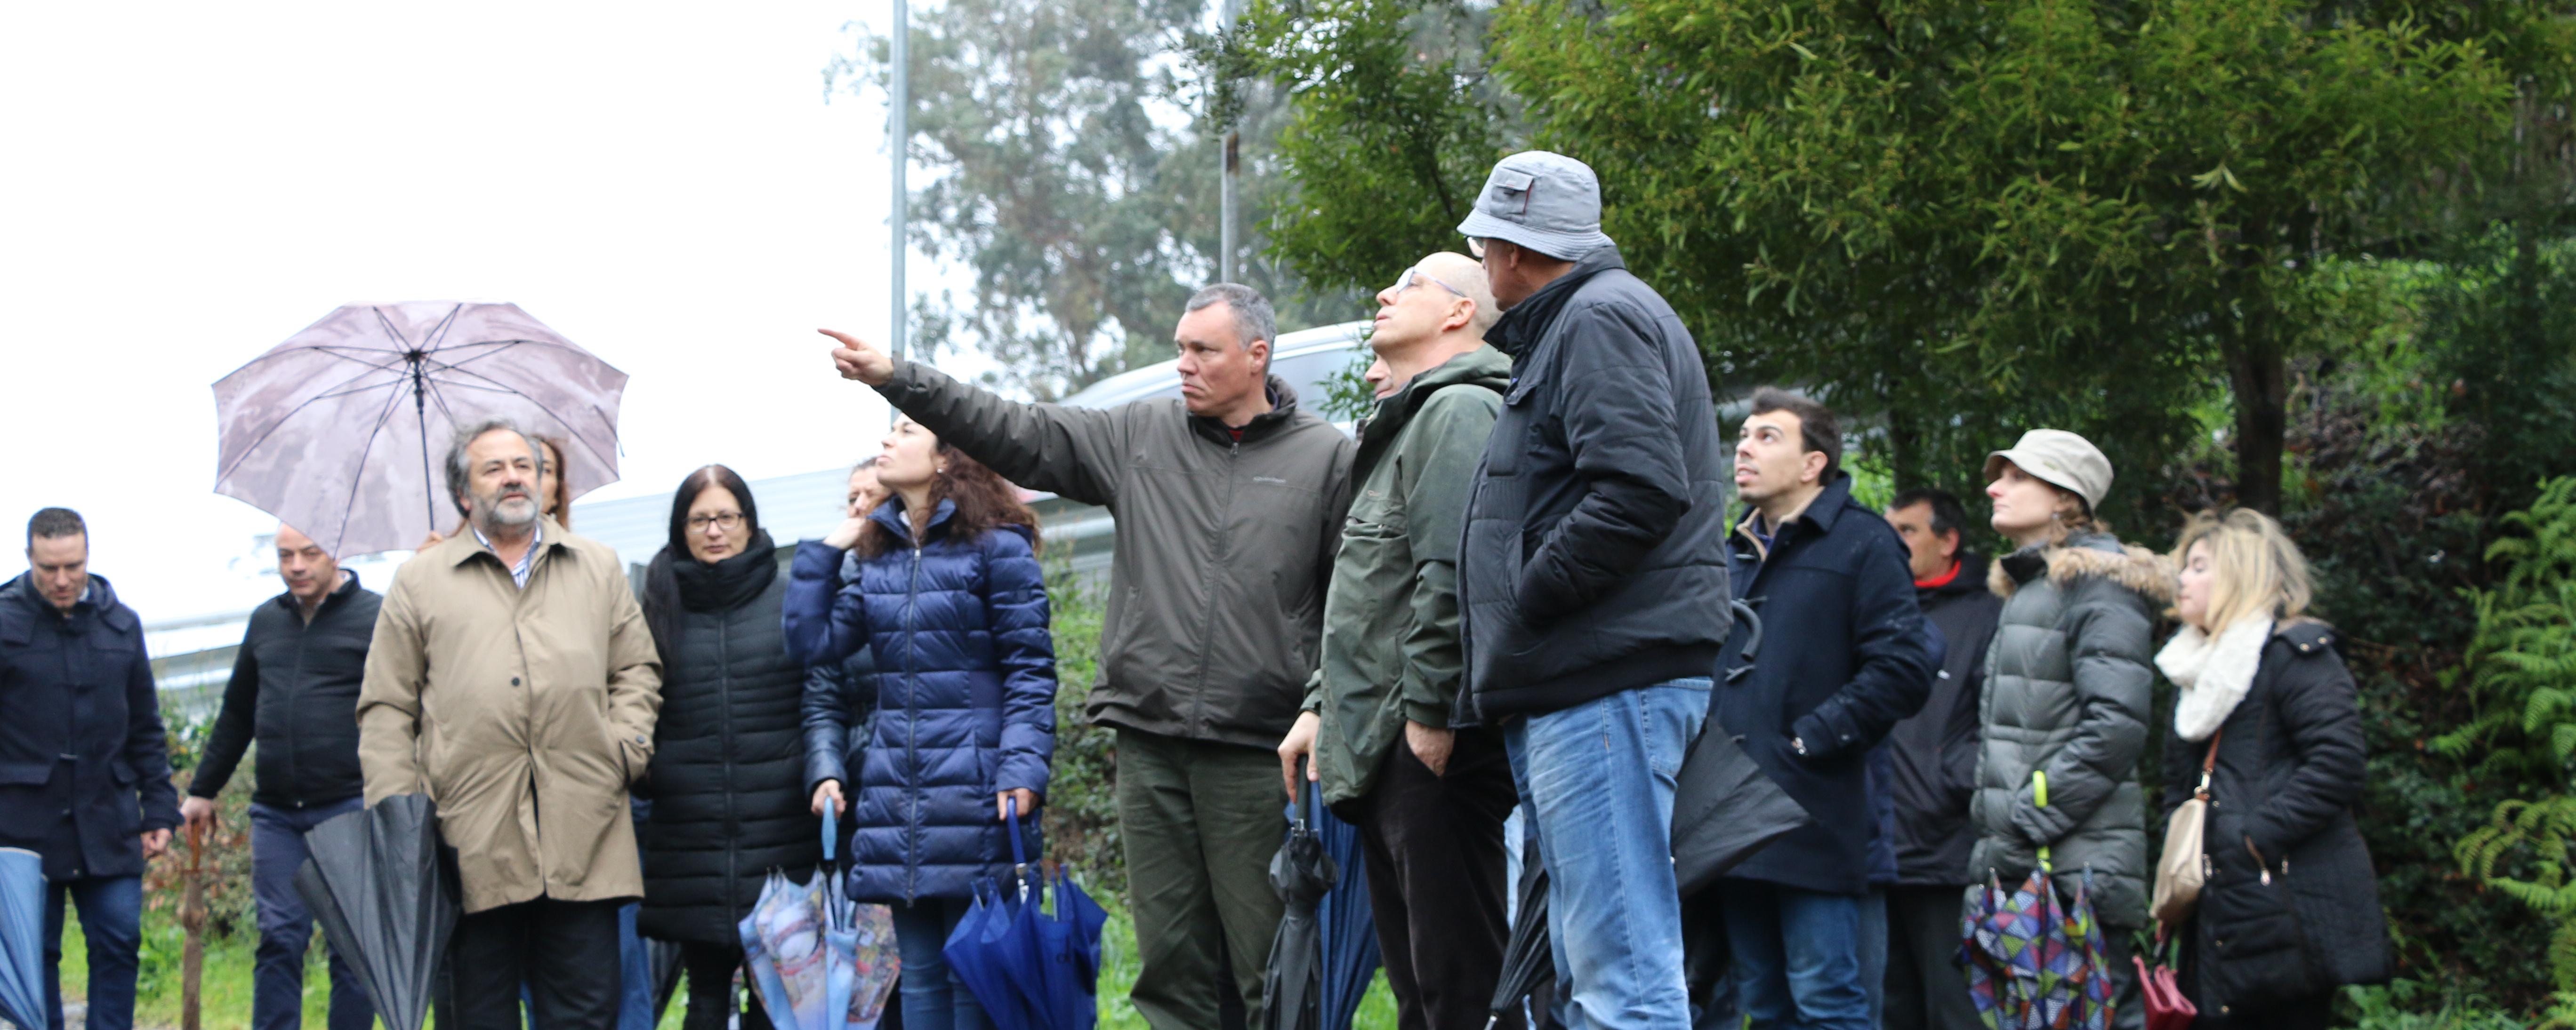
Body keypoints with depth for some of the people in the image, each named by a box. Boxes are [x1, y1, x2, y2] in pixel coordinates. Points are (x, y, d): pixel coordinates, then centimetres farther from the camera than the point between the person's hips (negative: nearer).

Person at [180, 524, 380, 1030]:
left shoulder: (376, 617, 0)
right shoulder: (266, 620, 16)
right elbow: (236, 715, 26)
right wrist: (202, 790, 26)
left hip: (349, 807, -4)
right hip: (276, 812, 4)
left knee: (352, 945, -1)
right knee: (279, 940, -1)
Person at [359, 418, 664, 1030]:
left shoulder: (599, 567, 19)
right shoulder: (421, 582, 13)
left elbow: (638, 671, 20)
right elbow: (386, 709, 9)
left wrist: (626, 747, 1)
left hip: (581, 838, 1)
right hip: (472, 842, -1)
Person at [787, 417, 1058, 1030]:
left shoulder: (995, 544, -4)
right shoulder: (874, 555, 14)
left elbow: (1030, 668, -7)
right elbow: (813, 644, 9)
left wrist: (1023, 768, -17)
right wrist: (822, 556, 7)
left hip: (973, 790, -6)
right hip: (897, 790, 6)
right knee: (919, 972, 9)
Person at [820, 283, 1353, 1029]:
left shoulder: (1326, 458, 2)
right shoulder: (1141, 436, 11)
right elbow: (1018, 435, 9)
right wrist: (898, 379, 2)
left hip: (1256, 751, -4)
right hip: (1148, 745, 4)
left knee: (1270, 963, -3)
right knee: (1168, 955, 7)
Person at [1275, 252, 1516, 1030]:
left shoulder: (1458, 411, -8)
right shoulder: (1406, 424, 26)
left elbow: (1452, 574, -19)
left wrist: (1428, 711, -22)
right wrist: (1321, 705, 23)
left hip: (1435, 746, -11)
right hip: (1384, 752, 11)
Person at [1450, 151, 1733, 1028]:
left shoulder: (1602, 317, -8)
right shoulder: (1573, 325, 25)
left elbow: (1639, 488, -23)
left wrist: (1528, 597, -17)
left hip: (1608, 685, -11)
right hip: (1576, 689, 11)